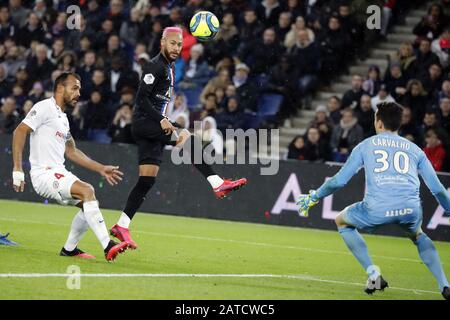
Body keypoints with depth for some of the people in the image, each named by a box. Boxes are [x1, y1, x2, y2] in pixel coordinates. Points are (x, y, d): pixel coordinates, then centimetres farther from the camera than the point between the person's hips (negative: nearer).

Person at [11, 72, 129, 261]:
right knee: (87, 190, -25)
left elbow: (71, 151, 28)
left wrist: (101, 169, 24)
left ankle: (69, 249, 19)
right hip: (44, 173, -10)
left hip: (59, 173, 10)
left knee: (89, 204, 7)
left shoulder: (63, 118, 22)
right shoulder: (45, 107, -6)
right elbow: (20, 132, -14)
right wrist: (17, 170, -21)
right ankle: (108, 247, -30)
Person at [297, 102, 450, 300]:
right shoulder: (414, 149, 22)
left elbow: (339, 180, 17)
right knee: (417, 235, 37)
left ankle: (372, 272, 13)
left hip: (377, 209, -3)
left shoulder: (366, 145, 17)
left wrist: (313, 198, 32)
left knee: (342, 221, 28)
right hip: (410, 209, 3)